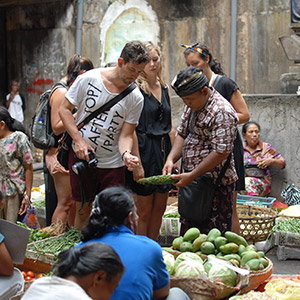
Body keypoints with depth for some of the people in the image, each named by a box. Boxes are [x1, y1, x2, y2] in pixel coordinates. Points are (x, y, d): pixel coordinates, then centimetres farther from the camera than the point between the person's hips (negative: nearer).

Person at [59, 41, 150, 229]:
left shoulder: (136, 98, -5)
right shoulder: (88, 79, -8)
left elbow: (126, 135, -4)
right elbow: (65, 109, -1)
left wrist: (126, 153, -26)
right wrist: (79, 140, -10)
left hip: (112, 163, 0)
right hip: (81, 157, 0)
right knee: (82, 210, 11)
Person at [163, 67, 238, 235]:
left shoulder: (222, 112, -20)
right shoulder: (192, 106, 10)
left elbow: (221, 152, -23)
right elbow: (182, 134, 15)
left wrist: (191, 175, -20)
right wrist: (171, 160, -2)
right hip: (192, 182, 9)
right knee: (187, 229, 16)